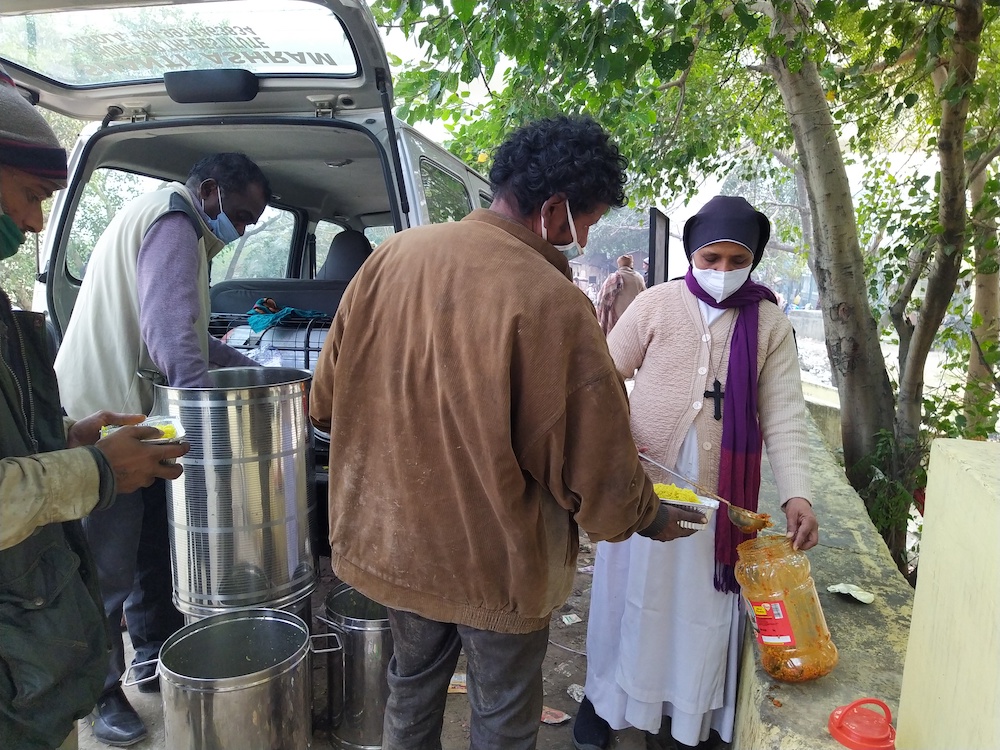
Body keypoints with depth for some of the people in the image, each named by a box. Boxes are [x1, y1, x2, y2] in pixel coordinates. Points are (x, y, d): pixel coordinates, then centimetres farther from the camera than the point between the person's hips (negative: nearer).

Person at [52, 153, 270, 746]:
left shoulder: (169, 224, 20)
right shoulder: (173, 224, -15)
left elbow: (189, 339, 20)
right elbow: (173, 339, -27)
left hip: (135, 418, 10)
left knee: (158, 552, 18)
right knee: (109, 569, 3)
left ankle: (156, 662, 33)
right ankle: (101, 692, 20)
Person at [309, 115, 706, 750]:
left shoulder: (392, 256, -9)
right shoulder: (553, 303, -26)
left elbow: (328, 399, 0)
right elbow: (597, 462, -20)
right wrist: (647, 515, 2)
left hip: (393, 540, 5)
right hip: (498, 561, -5)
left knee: (414, 682, 29)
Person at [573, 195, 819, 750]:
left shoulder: (769, 324, 0)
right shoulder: (656, 304, -3)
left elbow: (784, 415, -5)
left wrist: (796, 494, -16)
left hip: (721, 496, 1)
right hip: (642, 485, 0)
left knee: (702, 603, 13)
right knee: (630, 592, 13)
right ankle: (603, 697, 35)